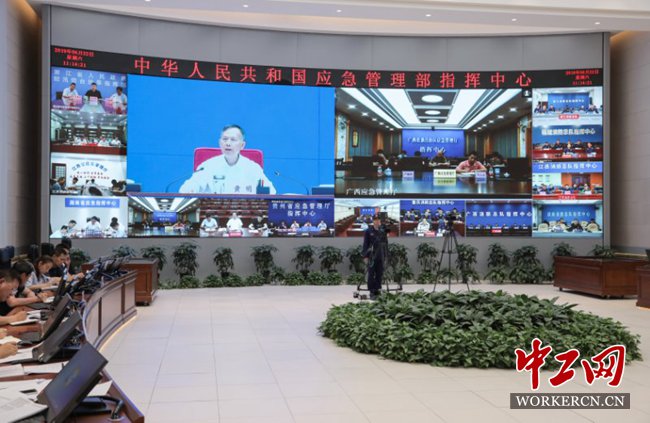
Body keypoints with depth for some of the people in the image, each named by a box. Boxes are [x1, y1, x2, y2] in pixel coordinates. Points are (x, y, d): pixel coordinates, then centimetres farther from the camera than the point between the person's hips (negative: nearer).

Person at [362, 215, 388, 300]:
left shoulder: (383, 231, 9)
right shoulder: (368, 231, -1)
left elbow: (386, 244, 13)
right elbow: (365, 244, -2)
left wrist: (386, 256, 10)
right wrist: (365, 256, -7)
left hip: (381, 257, 4)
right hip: (371, 257, -3)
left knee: (379, 274, 6)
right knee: (371, 275, -3)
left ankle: (377, 291, 14)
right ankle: (372, 292, 1)